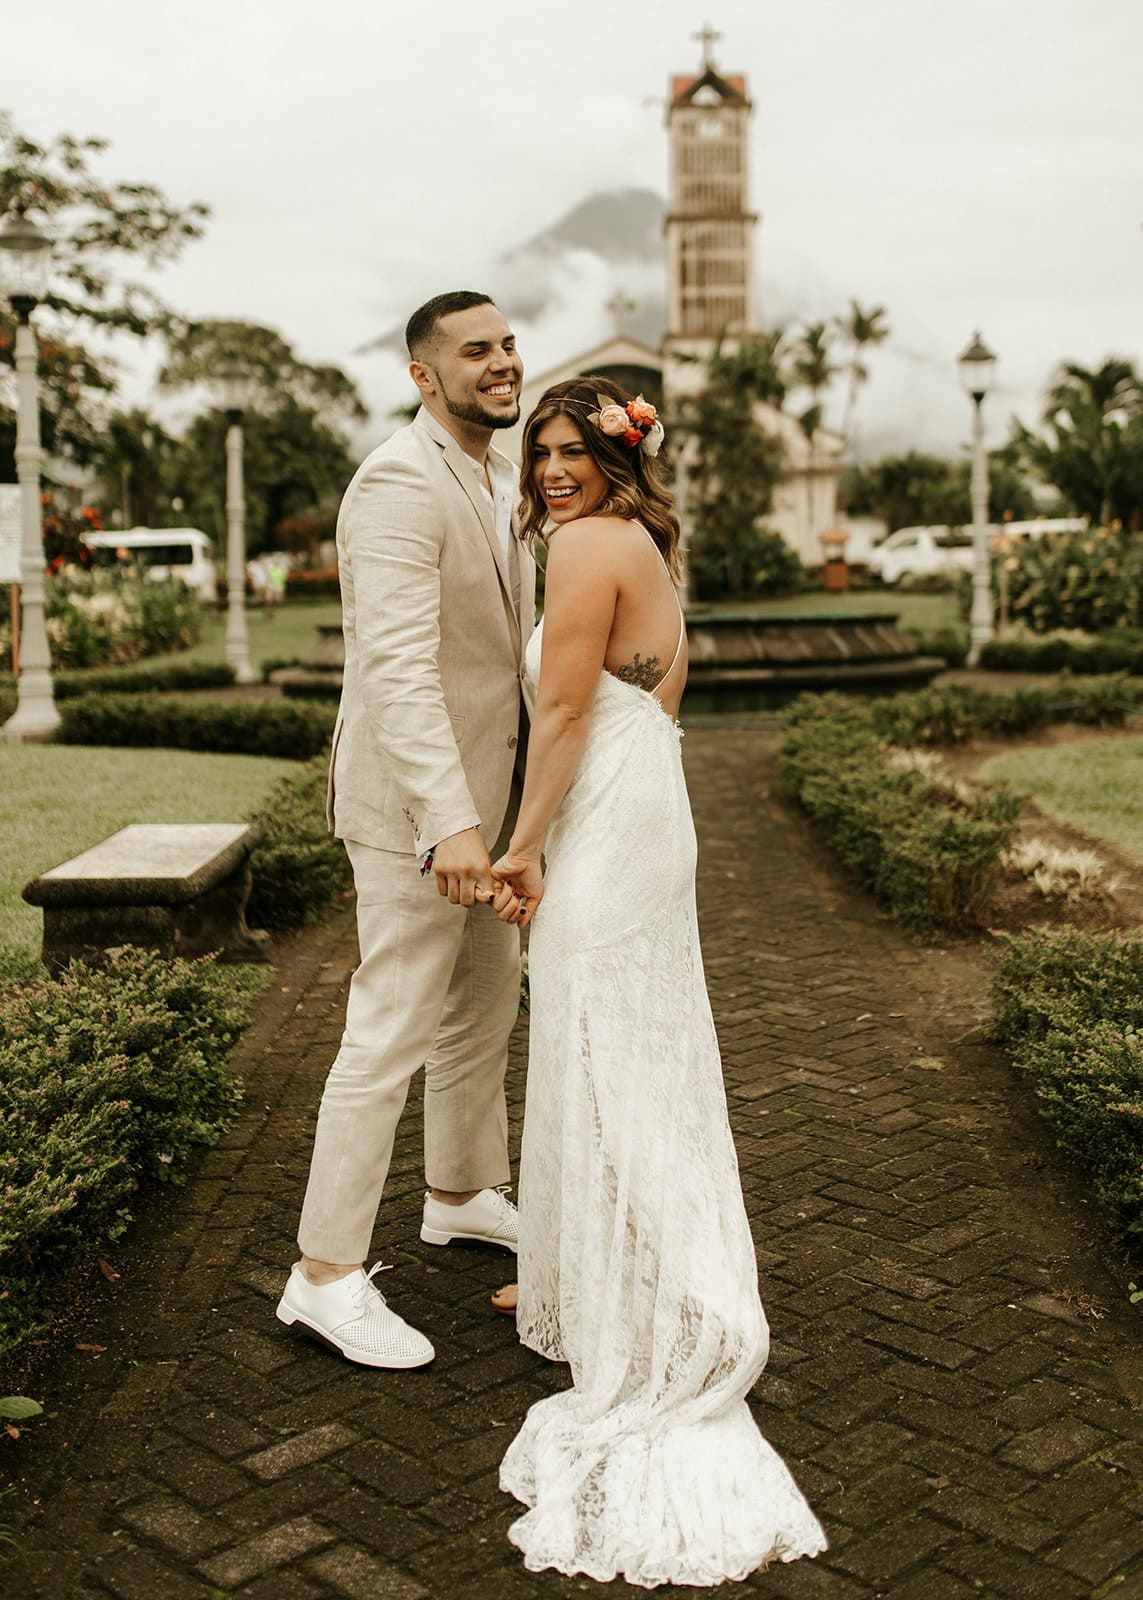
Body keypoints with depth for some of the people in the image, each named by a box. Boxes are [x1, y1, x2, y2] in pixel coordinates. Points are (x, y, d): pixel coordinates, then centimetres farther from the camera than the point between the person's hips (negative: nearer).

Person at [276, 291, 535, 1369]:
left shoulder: (498, 476, 11)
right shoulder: (401, 483, -20)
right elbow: (397, 666, -31)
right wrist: (449, 826, -39)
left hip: (481, 792, 10)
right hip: (415, 803, -10)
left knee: (488, 999, 21)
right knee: (392, 1032, -4)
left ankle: (463, 1195, 41)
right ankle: (326, 1276, 9)